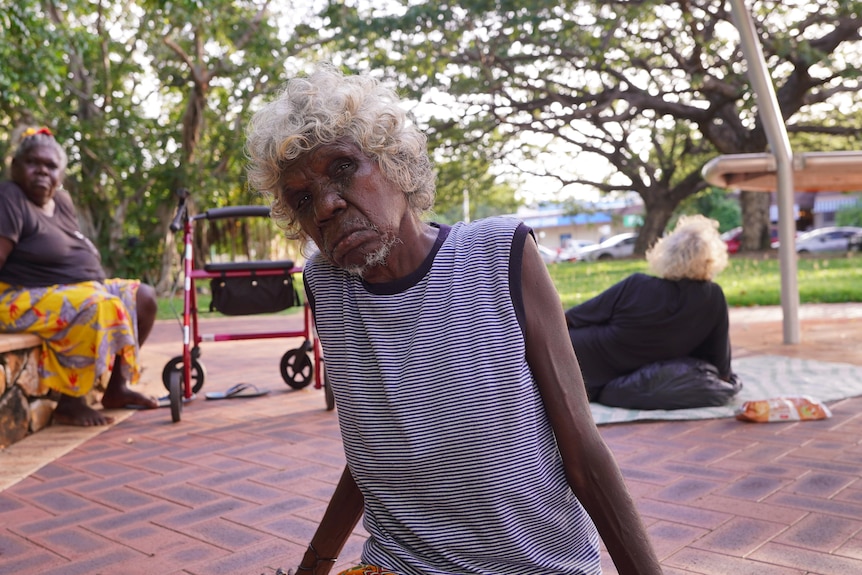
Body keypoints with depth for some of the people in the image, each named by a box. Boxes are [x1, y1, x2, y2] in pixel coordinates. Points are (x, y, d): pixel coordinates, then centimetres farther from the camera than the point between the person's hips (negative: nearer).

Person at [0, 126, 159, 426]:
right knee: (99, 308, -32)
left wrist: (100, 284, 8)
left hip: (76, 290, 10)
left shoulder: (62, 200, 14)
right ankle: (70, 404, -24)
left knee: (142, 296, 5)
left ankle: (116, 387, 5)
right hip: (27, 298, -10)